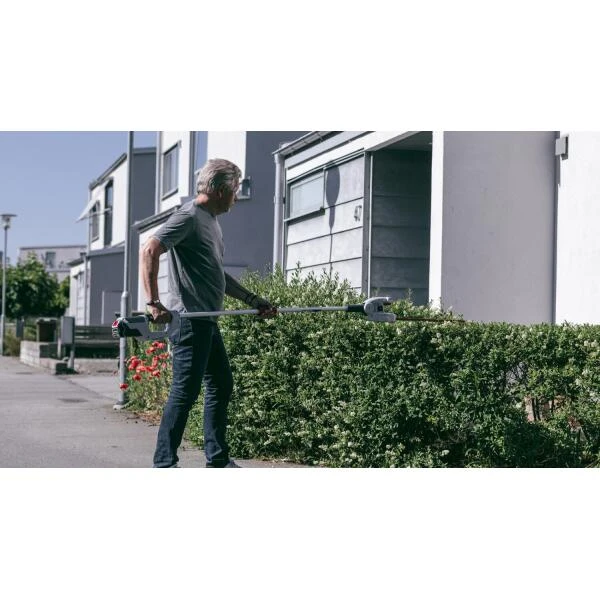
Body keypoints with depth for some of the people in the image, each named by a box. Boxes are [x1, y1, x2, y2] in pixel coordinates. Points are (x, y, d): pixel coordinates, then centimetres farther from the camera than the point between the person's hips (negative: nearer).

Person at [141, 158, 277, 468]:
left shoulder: (211, 220, 20)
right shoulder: (189, 216, -11)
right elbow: (149, 252, -20)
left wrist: (252, 299, 22)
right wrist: (153, 303, -25)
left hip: (207, 322, 10)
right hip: (189, 321, -10)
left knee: (221, 386, 14)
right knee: (185, 392, -8)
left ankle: (218, 459, 24)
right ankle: (164, 464, 0)